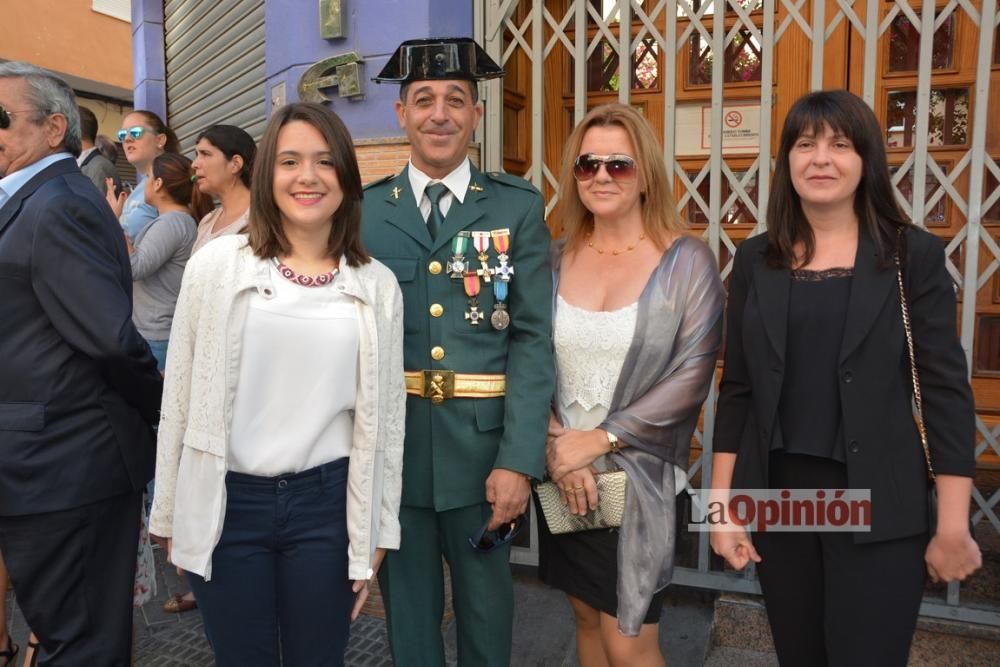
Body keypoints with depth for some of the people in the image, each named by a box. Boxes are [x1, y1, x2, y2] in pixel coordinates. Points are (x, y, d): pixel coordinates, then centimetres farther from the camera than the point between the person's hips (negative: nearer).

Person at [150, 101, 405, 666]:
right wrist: (170, 514, 4)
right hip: (228, 502, 0)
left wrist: (377, 533, 5)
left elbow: (386, 413, 3)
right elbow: (181, 395, 1)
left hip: (326, 502, 1)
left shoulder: (377, 284, -1)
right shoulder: (218, 263, -4)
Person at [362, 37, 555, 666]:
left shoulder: (519, 206, 0)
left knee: (488, 607, 18)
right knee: (408, 610, 18)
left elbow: (534, 337, -6)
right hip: (390, 449, 1)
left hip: (483, 449, 0)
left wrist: (519, 460, -13)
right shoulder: (364, 211, 3)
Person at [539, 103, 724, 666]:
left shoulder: (687, 261, -8)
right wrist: (557, 447, -13)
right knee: (588, 617, 19)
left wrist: (599, 439, -16)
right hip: (563, 473, 4)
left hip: (639, 473, -3)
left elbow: (692, 376, -13)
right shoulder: (556, 259, 2)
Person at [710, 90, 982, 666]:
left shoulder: (914, 255, -3)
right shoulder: (756, 260, 3)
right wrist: (722, 504, 2)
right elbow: (738, 390, 4)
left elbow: (947, 392, -5)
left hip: (878, 507, -2)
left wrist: (954, 527, -7)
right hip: (779, 497, 3)